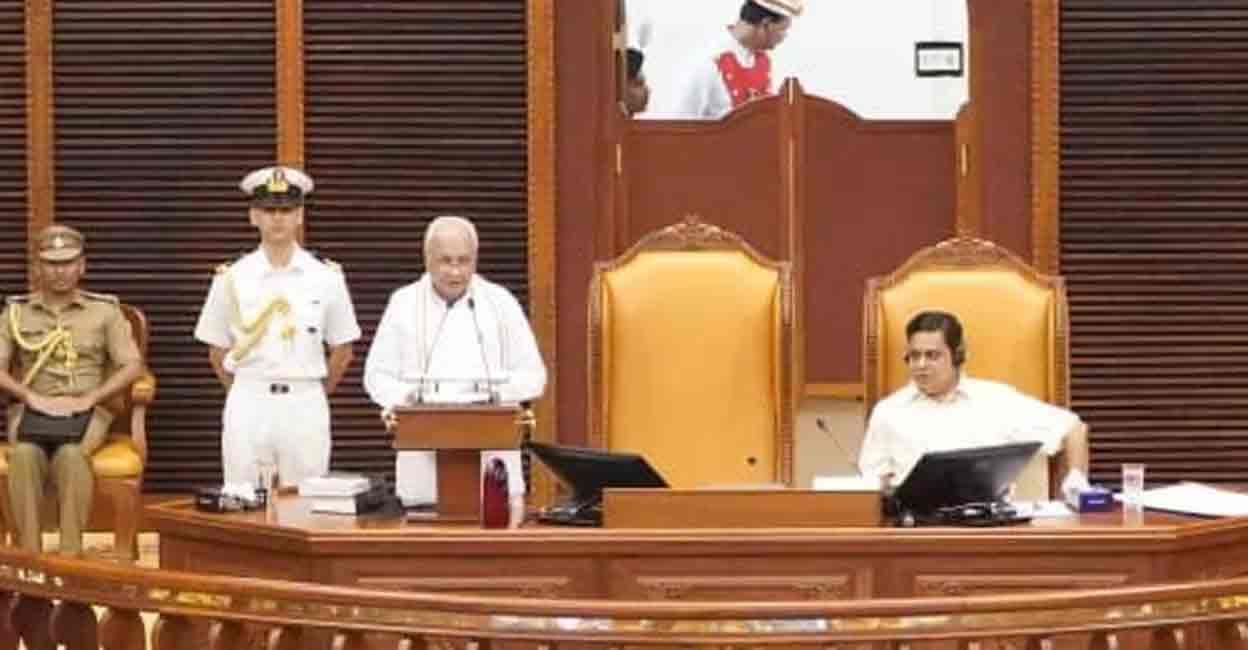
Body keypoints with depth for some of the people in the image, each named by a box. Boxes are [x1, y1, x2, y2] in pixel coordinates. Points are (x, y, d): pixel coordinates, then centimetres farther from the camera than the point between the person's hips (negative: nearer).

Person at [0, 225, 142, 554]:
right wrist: (32, 397, -14)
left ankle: (71, 556, -34)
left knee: (71, 454, -36)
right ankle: (29, 555, -33)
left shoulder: (105, 310, 9)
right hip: (32, 409, 1)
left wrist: (87, 399, -11)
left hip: (86, 410, -1)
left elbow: (133, 365, 1)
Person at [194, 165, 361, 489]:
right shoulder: (231, 278, 3)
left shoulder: (326, 277, 3)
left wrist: (314, 396, 11)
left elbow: (342, 352, 11)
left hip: (306, 406, 0)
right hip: (248, 406, 0)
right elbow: (217, 353, 11)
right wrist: (250, 397, 10)